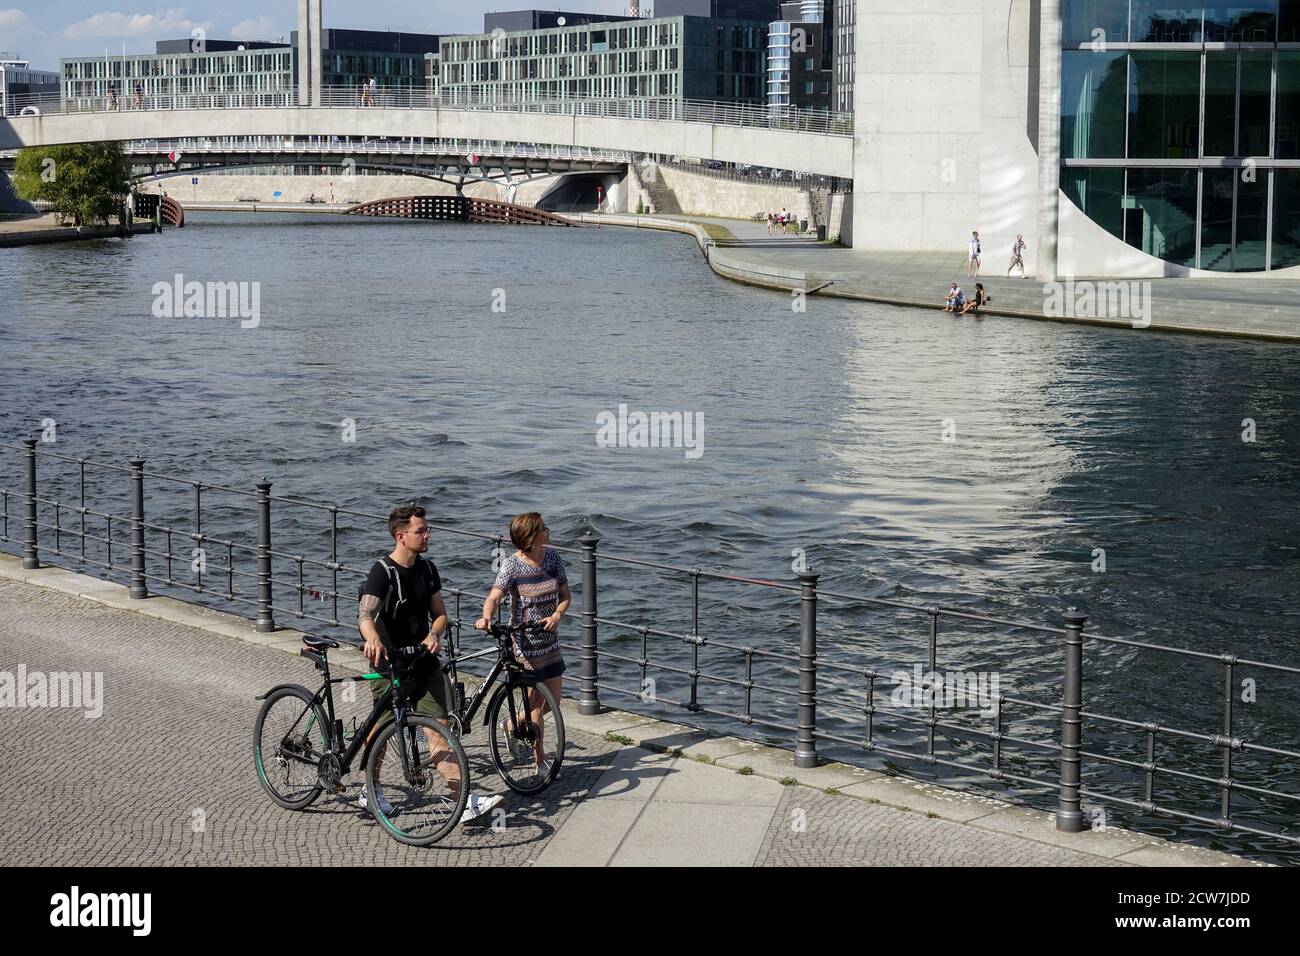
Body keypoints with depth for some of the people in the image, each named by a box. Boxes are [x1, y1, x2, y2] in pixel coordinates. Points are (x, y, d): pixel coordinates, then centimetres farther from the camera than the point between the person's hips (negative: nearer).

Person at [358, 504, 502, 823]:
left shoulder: (427, 570, 8)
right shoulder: (382, 572, -13)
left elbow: (440, 614, 13)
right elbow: (365, 615, -27)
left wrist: (434, 634, -11)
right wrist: (373, 640, -49)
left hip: (424, 662, 5)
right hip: (390, 664, -5)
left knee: (439, 727, -3)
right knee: (381, 728, 9)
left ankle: (464, 802, -10)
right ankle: (371, 791, 31)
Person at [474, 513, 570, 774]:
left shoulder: (552, 557, 0)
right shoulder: (512, 564, -17)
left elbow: (565, 594, 5)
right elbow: (495, 596, -28)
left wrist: (557, 614, -16)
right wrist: (486, 617, -49)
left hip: (550, 640, 6)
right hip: (525, 642, -6)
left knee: (553, 702, 13)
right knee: (538, 703, -1)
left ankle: (512, 725, 39)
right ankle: (541, 762, 16)